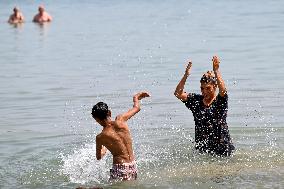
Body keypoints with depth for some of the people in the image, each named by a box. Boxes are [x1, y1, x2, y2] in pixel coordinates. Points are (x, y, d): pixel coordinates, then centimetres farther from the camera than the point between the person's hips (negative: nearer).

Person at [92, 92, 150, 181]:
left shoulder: (100, 137, -8)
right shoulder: (120, 120, -3)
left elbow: (99, 157, 9)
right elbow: (137, 108, 14)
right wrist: (136, 98, 35)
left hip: (120, 168, -5)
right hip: (133, 166, 5)